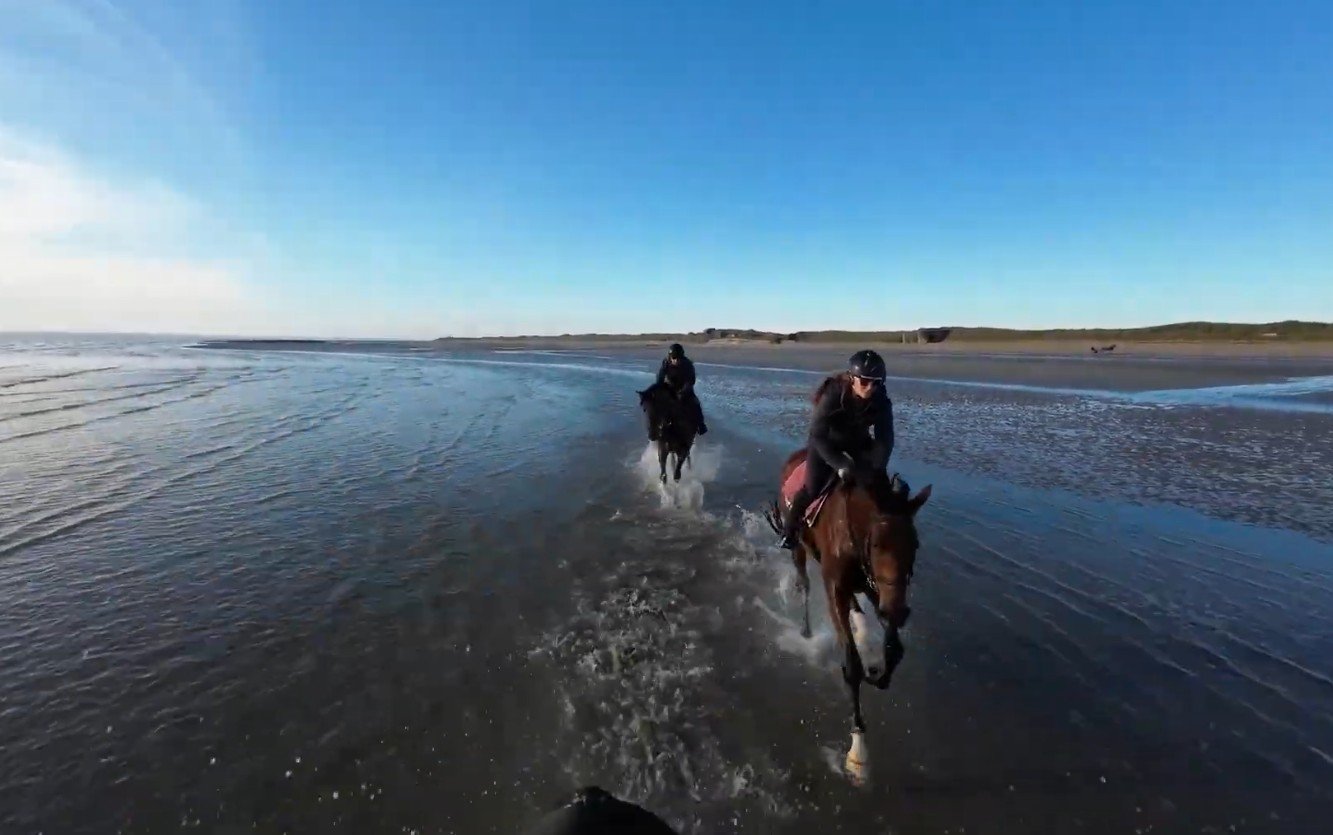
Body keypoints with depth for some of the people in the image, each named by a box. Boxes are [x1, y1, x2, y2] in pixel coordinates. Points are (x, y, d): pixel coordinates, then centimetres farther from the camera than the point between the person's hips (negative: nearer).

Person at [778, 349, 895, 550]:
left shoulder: (882, 403, -22)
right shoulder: (832, 396, -33)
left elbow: (885, 440, -18)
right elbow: (817, 435, -33)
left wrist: (877, 468, -35)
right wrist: (839, 465, -42)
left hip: (858, 444, 4)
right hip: (826, 444, -4)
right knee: (812, 489, -14)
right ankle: (789, 530, 7)